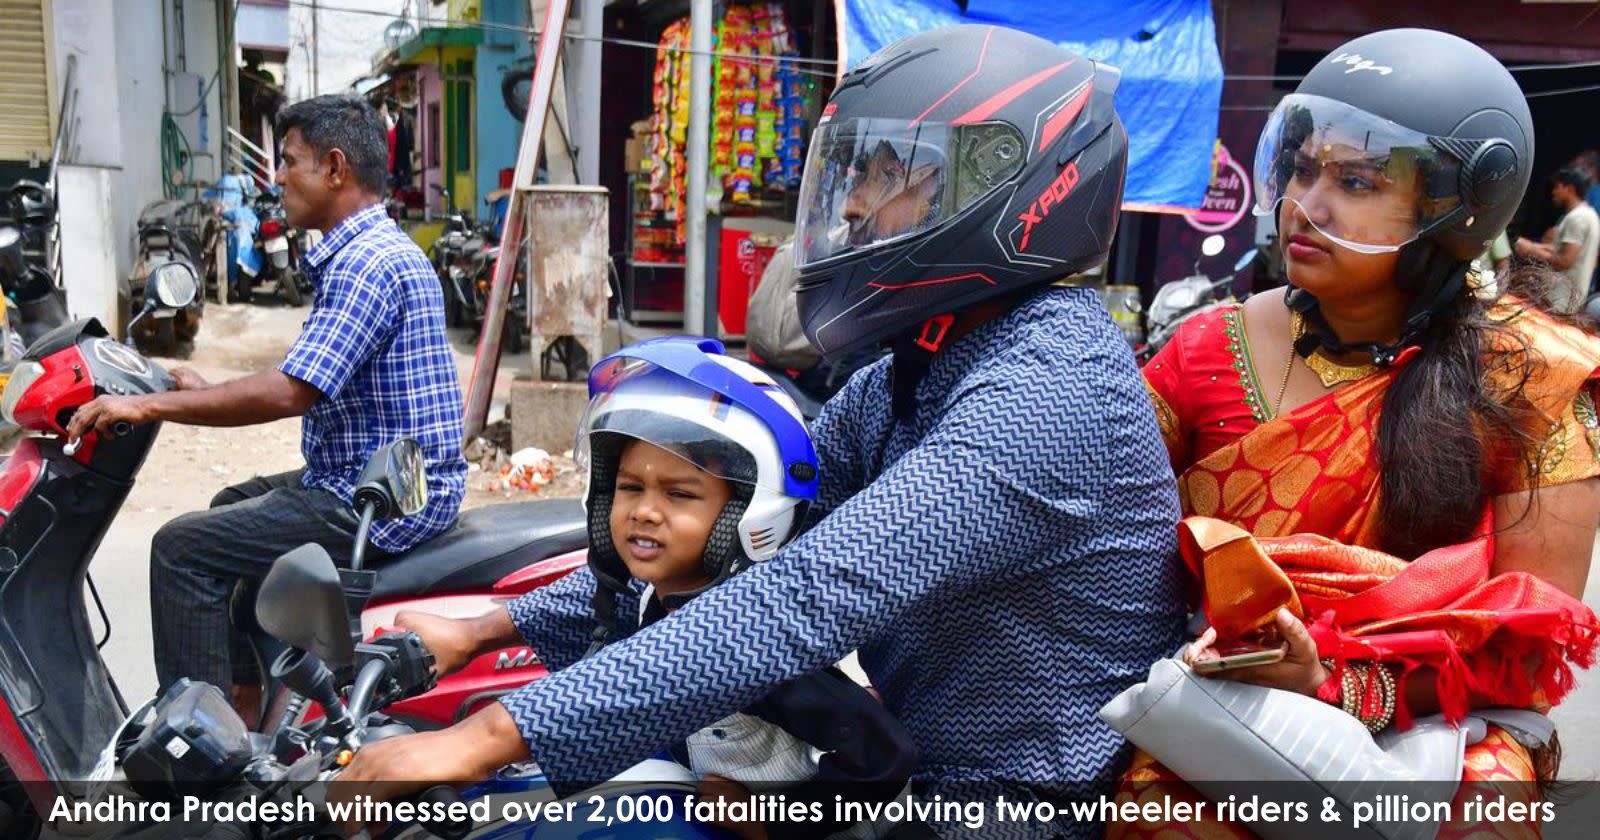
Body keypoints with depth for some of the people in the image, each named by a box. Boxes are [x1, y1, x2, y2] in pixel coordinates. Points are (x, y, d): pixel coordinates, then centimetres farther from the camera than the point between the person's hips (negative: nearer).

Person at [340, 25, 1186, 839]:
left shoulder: (1045, 387, -24)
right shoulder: (901, 381, 6)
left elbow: (808, 595, -34)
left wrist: (496, 735, -35)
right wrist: (502, 624, -2)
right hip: (922, 768, 8)